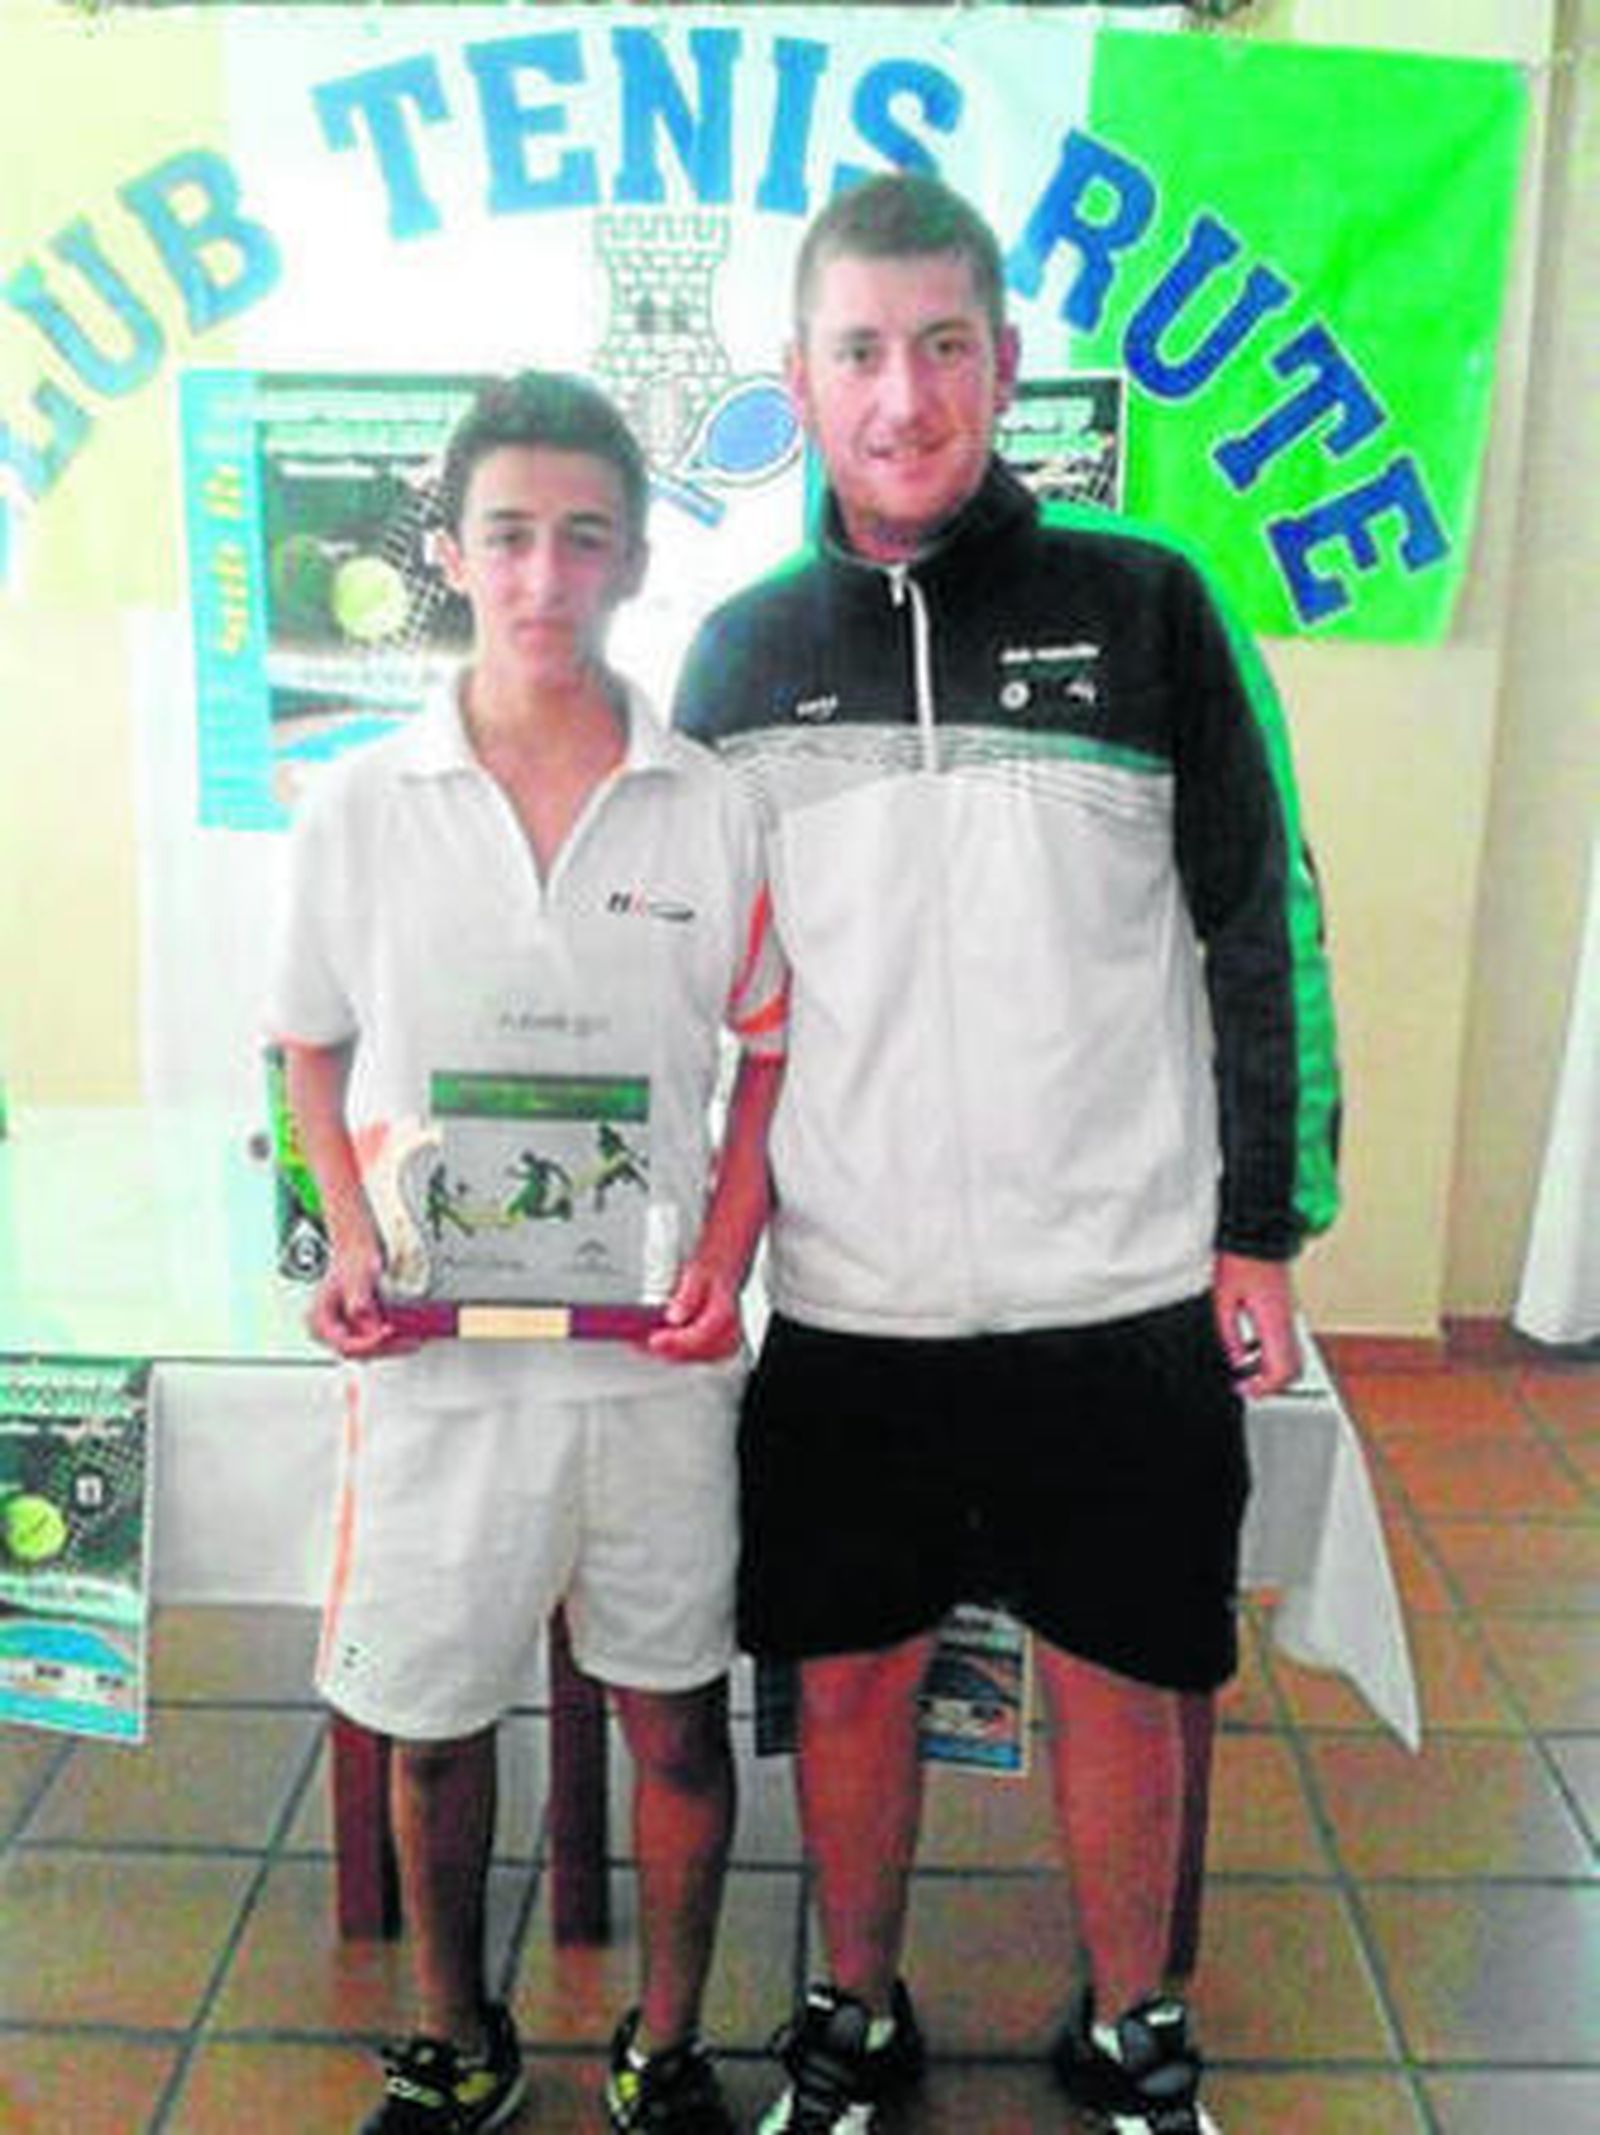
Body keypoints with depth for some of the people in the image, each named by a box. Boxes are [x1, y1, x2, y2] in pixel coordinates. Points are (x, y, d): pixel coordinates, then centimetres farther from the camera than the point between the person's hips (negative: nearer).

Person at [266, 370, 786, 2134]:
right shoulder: (359, 809, -1)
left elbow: (768, 1054, 4)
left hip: (656, 1346, 0)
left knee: (675, 1714, 13)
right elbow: (314, 1052, 8)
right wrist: (352, 1248, -7)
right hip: (436, 1346, 0)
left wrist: (725, 1259, -9)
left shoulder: (713, 811, -2)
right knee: (432, 1722, 14)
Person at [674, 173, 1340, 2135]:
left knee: (1121, 1682, 13)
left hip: (1122, 1301, -1)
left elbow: (1268, 931, 0)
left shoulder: (1142, 606, -2)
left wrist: (1265, 1225, -2)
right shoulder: (741, 651, 4)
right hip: (842, 1307, 2)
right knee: (849, 1676, 14)